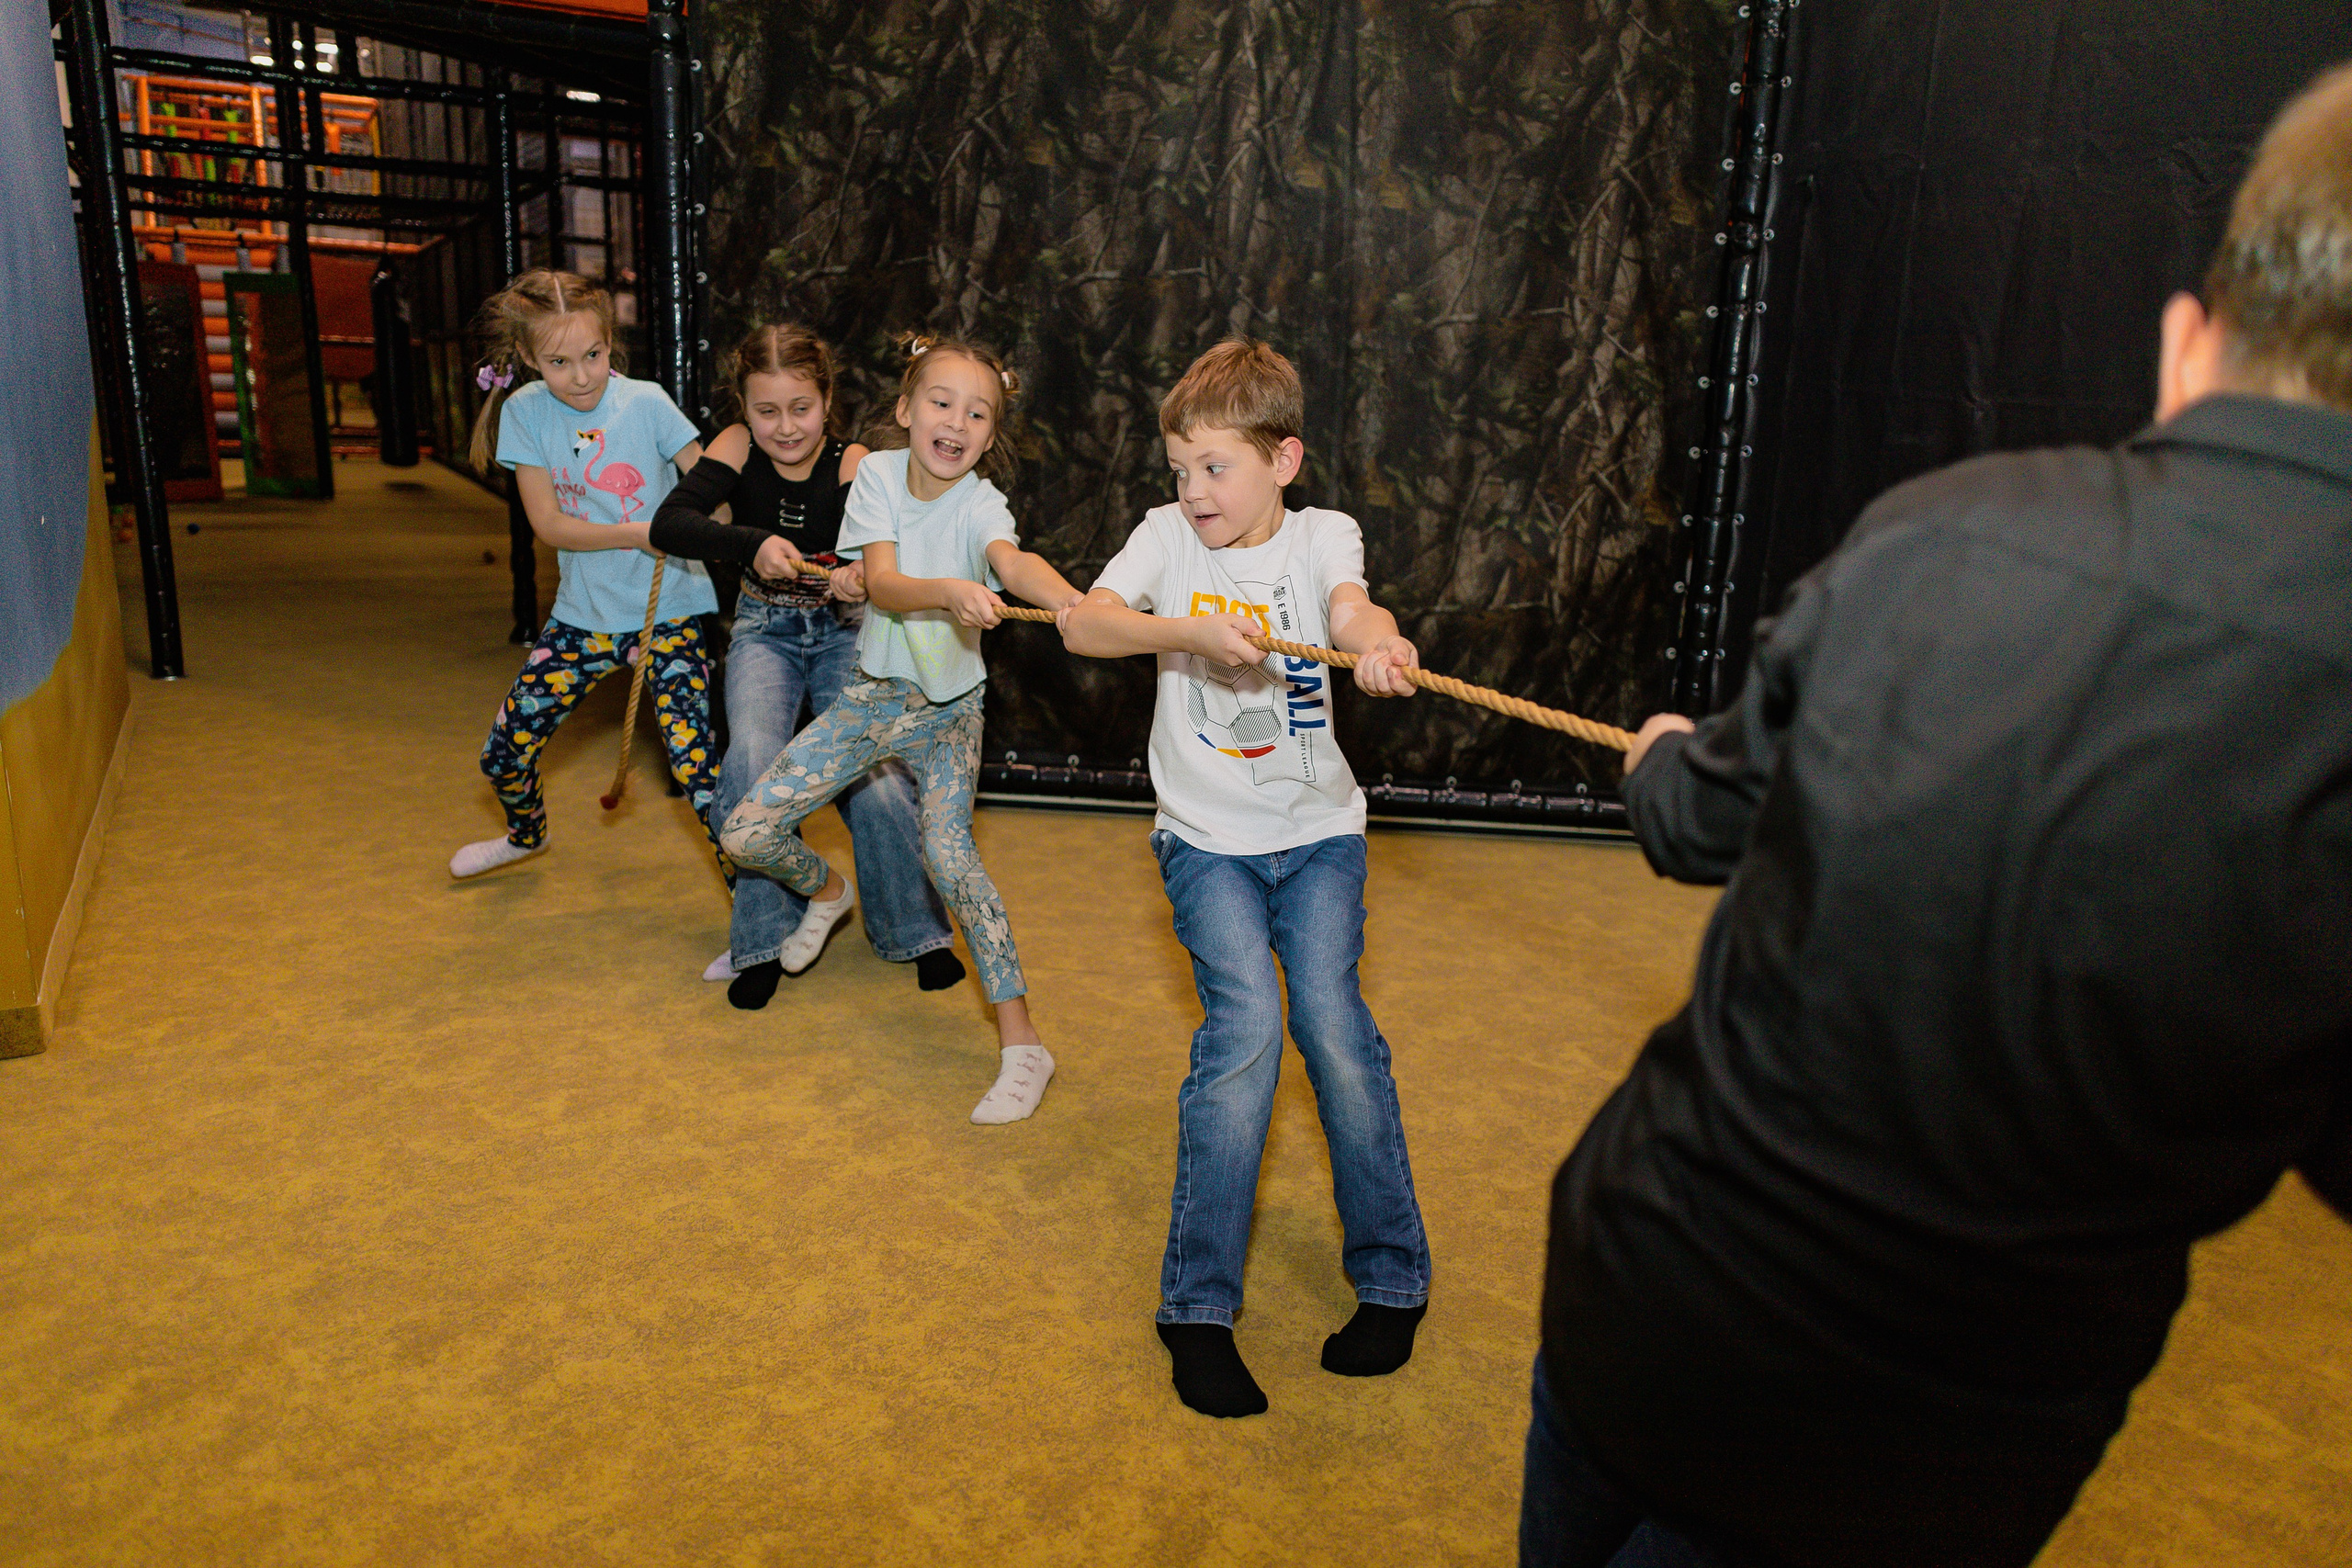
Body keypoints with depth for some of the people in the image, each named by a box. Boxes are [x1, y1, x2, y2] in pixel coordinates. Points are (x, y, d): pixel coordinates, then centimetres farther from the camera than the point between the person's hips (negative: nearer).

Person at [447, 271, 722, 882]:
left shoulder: (646, 402, -10)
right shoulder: (525, 412, -3)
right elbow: (549, 523, -7)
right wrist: (642, 534, -21)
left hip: (668, 611, -3)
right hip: (583, 614, 4)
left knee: (696, 766, -17)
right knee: (503, 752, 12)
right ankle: (528, 834, 45)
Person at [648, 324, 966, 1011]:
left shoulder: (854, 466, -17)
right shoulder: (738, 448, -12)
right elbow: (668, 524, -25)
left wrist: (861, 580, -52)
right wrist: (752, 544, -41)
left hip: (845, 628, -1)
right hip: (766, 628, 1)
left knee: (875, 776, -16)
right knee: (754, 761, -22)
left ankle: (914, 928, 7)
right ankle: (766, 937, -5)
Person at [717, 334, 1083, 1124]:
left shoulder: (979, 504, -15)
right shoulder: (878, 473, -7)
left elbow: (1012, 561, -38)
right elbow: (882, 584, -21)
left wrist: (1073, 599, -61)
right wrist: (949, 590, -43)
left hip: (948, 708, -3)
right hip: (873, 694, 4)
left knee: (946, 850, -25)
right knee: (746, 833, -1)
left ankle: (1021, 1041, -16)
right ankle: (826, 890, 36)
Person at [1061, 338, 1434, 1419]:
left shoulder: (1322, 535, -1)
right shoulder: (1169, 535, -1)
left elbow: (1352, 607, -23)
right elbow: (1081, 625, -16)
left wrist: (1379, 645, -47)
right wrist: (1190, 630, -33)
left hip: (1318, 833, 1)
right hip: (1207, 839, 0)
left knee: (1333, 1024, -11)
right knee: (1245, 1026, -17)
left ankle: (1391, 1278, 12)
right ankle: (1198, 1306, -2)